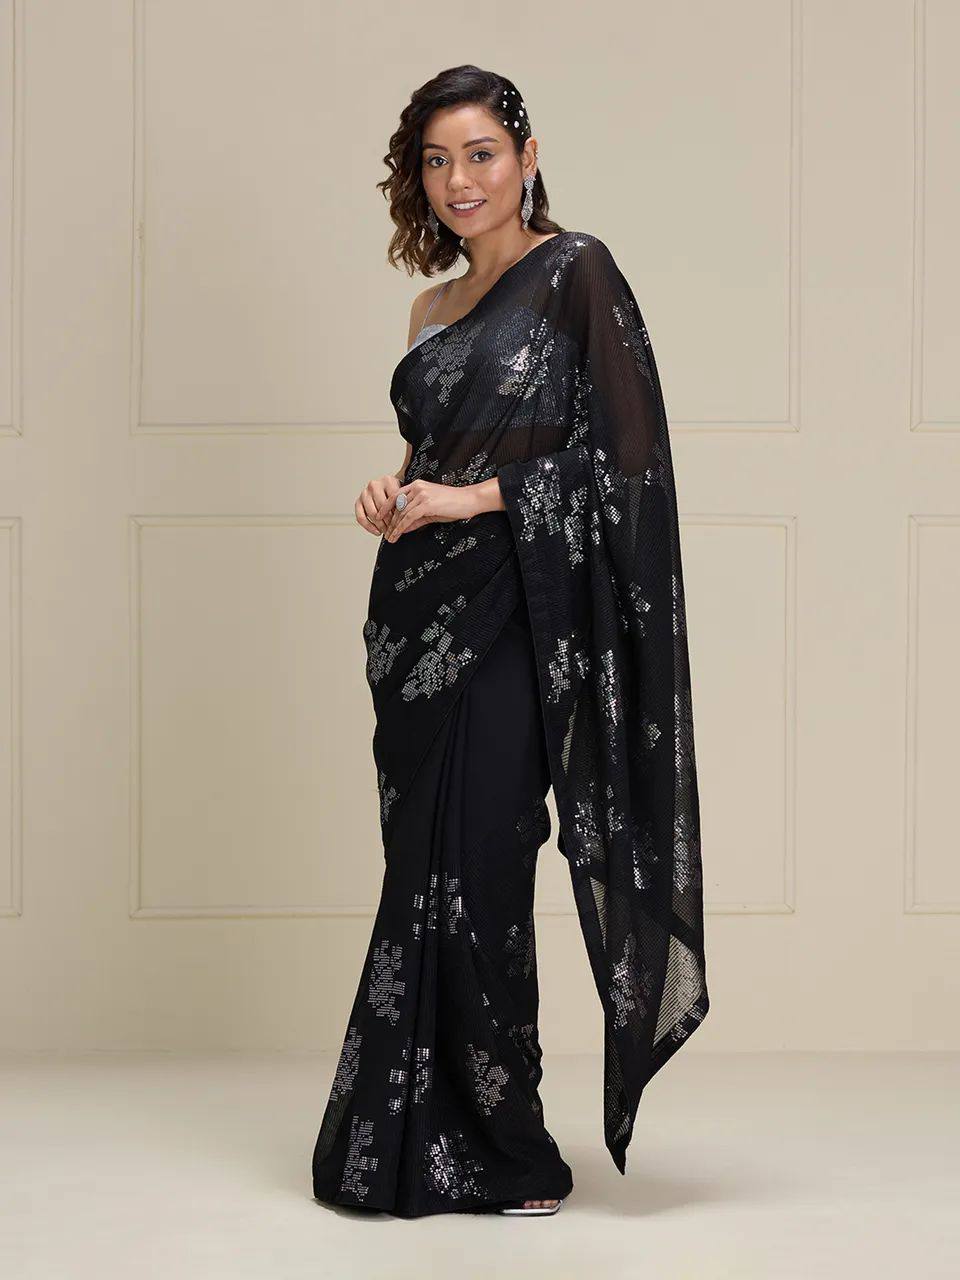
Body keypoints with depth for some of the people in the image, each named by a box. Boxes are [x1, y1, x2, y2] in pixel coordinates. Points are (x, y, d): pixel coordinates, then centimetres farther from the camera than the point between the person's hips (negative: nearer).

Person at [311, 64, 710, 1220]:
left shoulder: (576, 274, -4)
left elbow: (625, 455, -11)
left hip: (511, 619, -7)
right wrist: (393, 498, 3)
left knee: (471, 875, -7)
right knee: (426, 872, 7)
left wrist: (471, 499, -13)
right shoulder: (436, 308, 18)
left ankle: (494, 1158, 4)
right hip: (422, 613, 7)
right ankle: (418, 1143, 15)